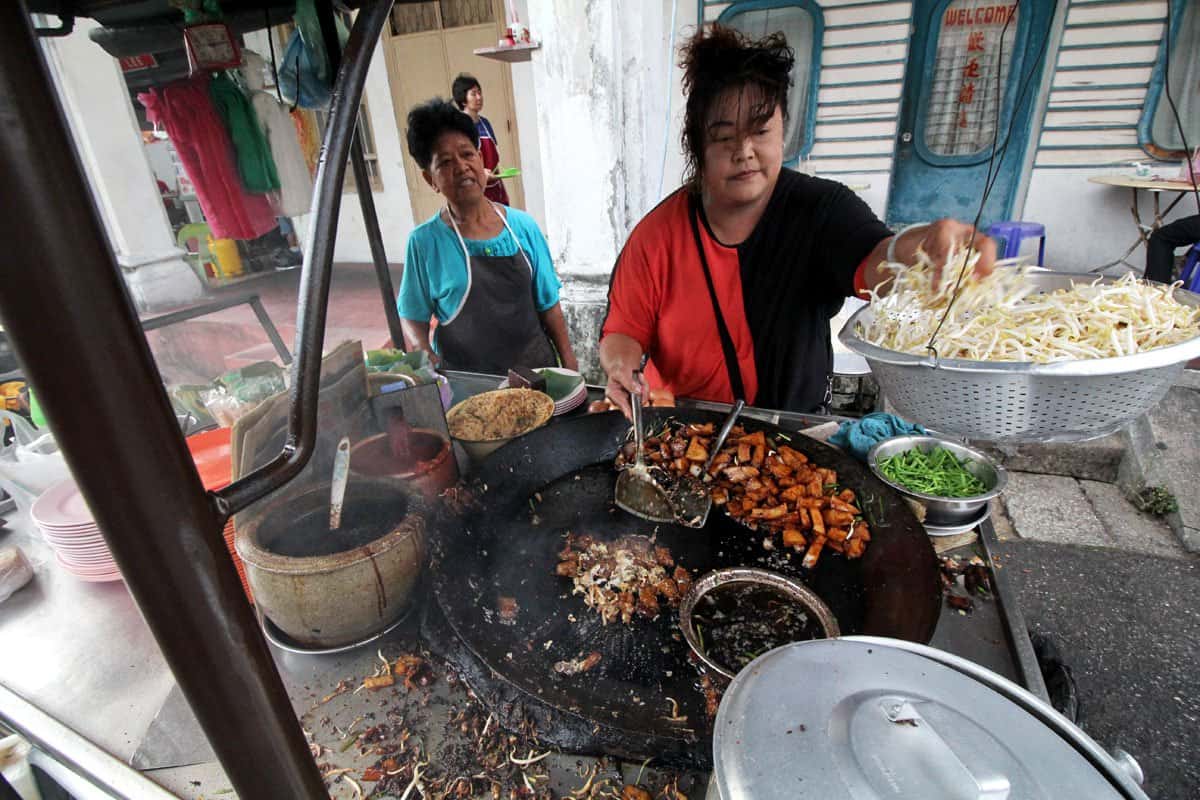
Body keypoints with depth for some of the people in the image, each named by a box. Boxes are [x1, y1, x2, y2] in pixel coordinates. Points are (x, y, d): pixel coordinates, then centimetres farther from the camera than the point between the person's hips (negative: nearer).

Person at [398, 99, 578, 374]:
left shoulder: (523, 226, -3)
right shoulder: (425, 242, -9)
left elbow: (548, 304, 2)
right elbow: (412, 318, -3)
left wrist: (569, 362, 0)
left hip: (536, 366, 2)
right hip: (466, 382, -2)